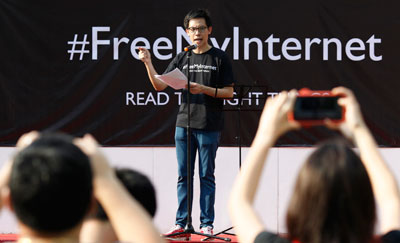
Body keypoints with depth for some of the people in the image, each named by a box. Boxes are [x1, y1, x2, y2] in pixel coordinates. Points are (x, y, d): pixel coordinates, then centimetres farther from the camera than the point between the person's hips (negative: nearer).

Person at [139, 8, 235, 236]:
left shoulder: (220, 58, 0)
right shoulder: (182, 58, 11)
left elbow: (229, 92, -3)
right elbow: (160, 85, 7)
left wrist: (204, 89, -16)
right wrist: (148, 64, -7)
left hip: (209, 126, -4)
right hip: (184, 124, 4)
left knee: (206, 176, 1)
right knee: (184, 176, 7)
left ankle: (207, 224, 6)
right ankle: (181, 223, 12)